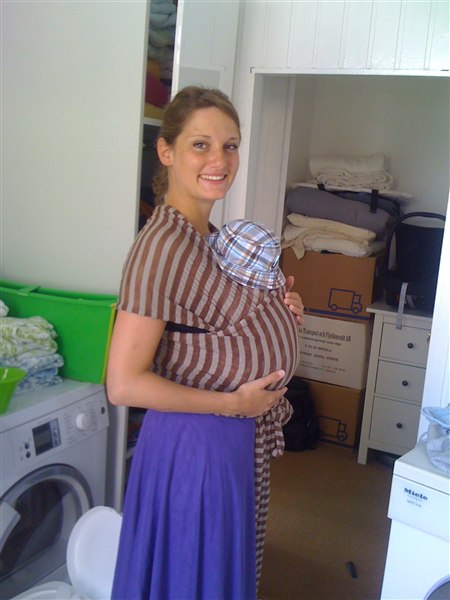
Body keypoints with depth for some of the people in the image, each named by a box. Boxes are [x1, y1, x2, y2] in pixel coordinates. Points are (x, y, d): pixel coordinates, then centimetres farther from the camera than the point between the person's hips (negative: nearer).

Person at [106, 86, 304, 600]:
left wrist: (278, 309, -1)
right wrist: (233, 404, -19)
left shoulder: (210, 236, 5)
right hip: (197, 441, -8)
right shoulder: (162, 244, -23)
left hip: (240, 440, 9)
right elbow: (124, 384, -26)